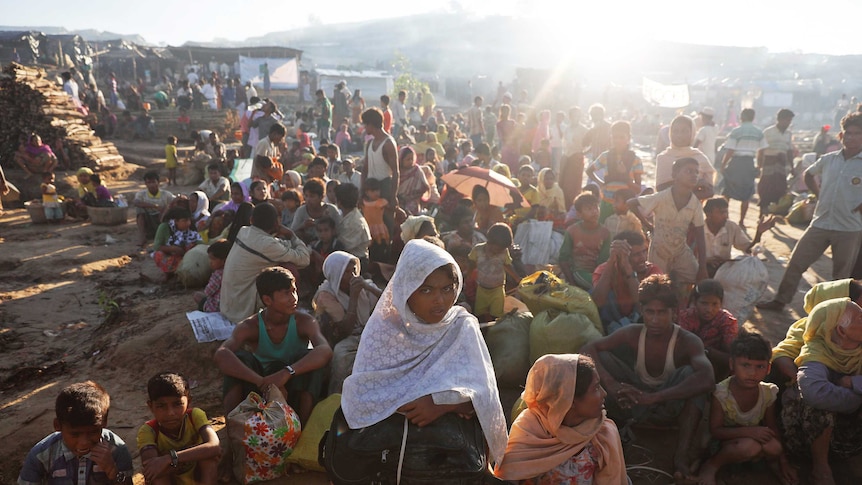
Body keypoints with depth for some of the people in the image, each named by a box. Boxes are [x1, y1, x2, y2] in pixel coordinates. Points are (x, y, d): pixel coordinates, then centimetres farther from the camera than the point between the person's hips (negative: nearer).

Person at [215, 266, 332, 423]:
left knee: (307, 356, -28)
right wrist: (262, 382, -47)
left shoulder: (304, 322, -15)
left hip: (297, 393, 0)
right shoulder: (250, 326, -14)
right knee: (240, 357, -24)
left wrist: (286, 372, -50)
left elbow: (326, 351, -35)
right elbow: (220, 355, -34)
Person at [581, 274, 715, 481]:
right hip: (635, 400, 2)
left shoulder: (688, 341, -21)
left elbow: (707, 379, -42)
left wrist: (653, 397, -48)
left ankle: (681, 455, -30)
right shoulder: (633, 333, -13)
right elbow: (588, 348, -20)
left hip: (669, 406, -2)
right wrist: (611, 384, -38)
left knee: (691, 373, -32)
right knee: (601, 357, -18)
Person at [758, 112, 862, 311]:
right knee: (796, 263, 5)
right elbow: (808, 174, 24)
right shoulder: (828, 159, 4)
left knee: (841, 276, 9)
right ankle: (780, 300, 16)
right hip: (820, 224, 4)